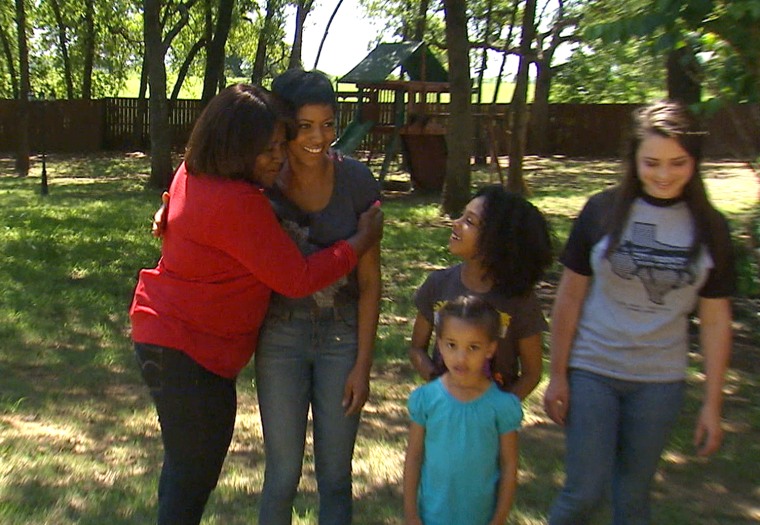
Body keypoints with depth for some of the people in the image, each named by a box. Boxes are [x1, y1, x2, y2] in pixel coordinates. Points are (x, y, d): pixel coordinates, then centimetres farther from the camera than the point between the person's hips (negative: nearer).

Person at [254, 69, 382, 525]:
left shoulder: (356, 181, -9)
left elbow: (370, 283, -5)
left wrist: (362, 365, -5)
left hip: (343, 334, 0)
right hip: (281, 334, 0)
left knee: (336, 474, 12)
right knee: (283, 473, 8)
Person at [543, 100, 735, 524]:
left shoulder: (709, 228, -1)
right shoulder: (602, 212, -7)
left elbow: (716, 321, 2)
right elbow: (570, 298, -3)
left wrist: (712, 403, 2)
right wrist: (558, 374, -2)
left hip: (661, 383, 2)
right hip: (591, 373, -2)